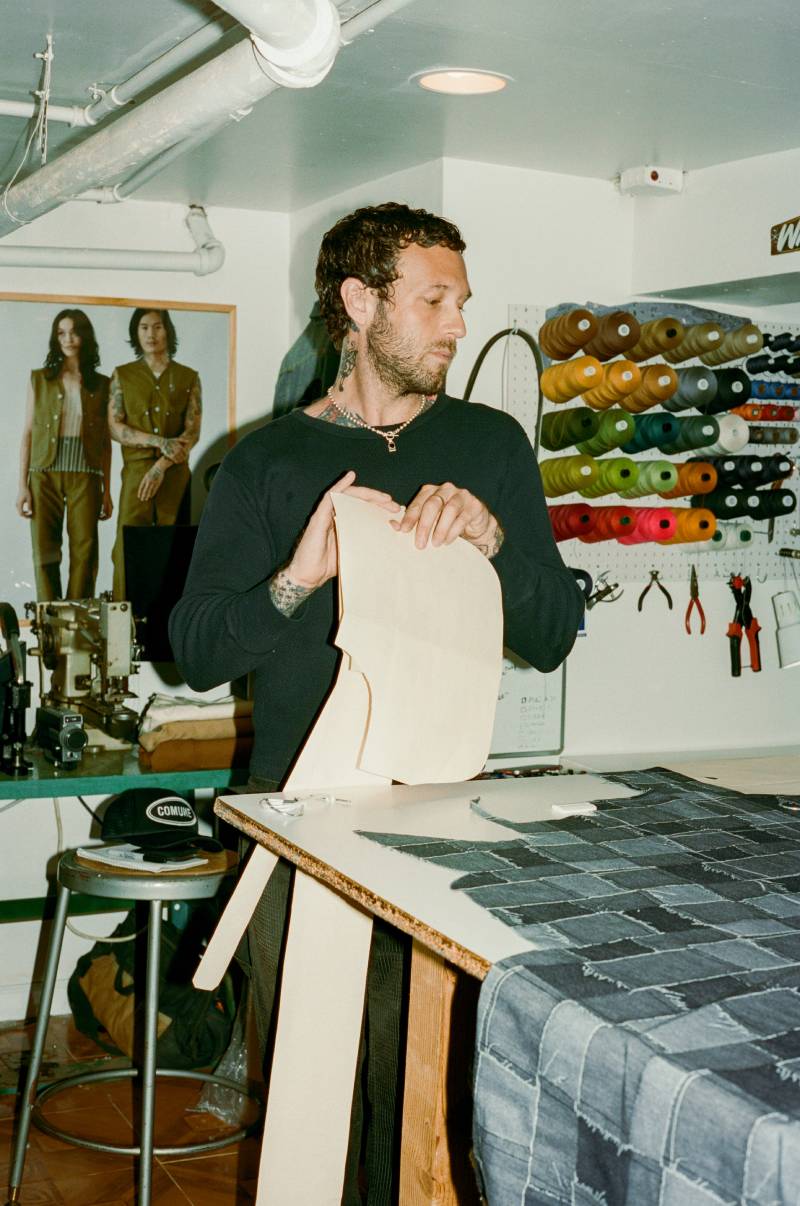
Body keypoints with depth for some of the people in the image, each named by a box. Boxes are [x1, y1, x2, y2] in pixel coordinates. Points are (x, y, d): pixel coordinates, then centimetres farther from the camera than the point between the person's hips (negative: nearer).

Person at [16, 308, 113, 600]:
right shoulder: (39, 379, 9)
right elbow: (28, 432, 6)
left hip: (85, 477, 0)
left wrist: (107, 491, 6)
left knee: (84, 554, -4)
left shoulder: (101, 385, 9)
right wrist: (22, 485, -1)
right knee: (45, 553, -3)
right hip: (45, 475, 0)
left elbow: (106, 441, 10)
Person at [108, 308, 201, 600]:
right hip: (136, 472, 0)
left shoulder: (188, 378, 8)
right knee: (127, 550, -7)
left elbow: (192, 432, 1)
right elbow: (115, 428, 1)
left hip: (175, 475, 0)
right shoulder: (123, 375, 9)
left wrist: (161, 467, -12)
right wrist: (160, 441, -12)